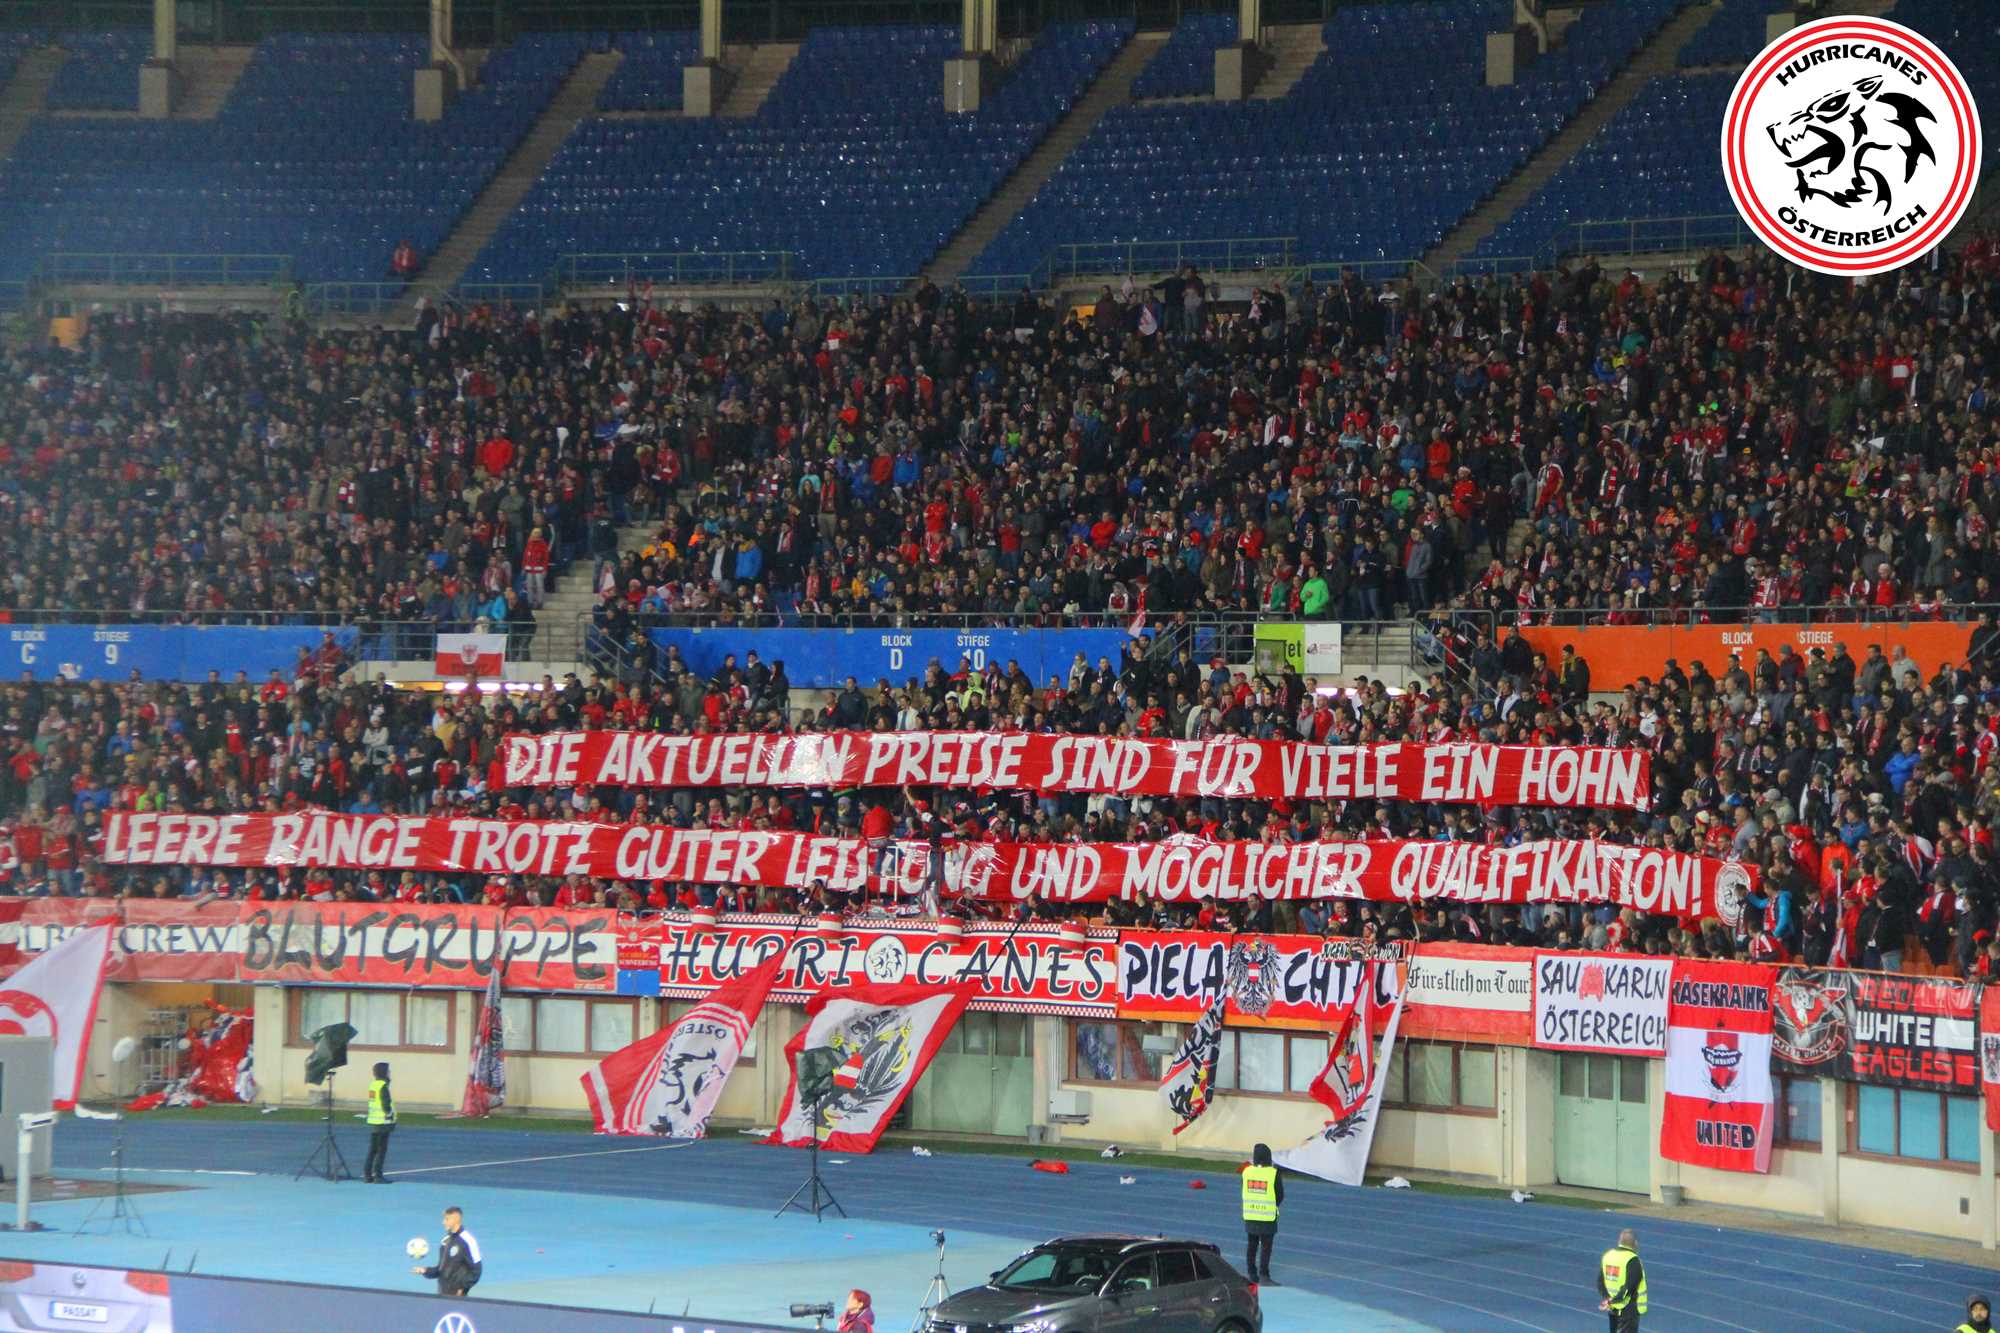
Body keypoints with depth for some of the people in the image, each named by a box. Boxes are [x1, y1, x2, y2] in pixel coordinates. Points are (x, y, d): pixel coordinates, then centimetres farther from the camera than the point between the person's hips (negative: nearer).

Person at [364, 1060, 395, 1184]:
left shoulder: (372, 1085, 11)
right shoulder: (383, 1086, -14)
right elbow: (386, 1105, -19)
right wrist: (391, 1119, -9)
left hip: (373, 1122, 8)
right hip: (383, 1123, -8)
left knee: (372, 1150, 13)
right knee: (381, 1150, -4)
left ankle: (367, 1174, 15)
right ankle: (378, 1176, -4)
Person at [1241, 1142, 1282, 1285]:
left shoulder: (1247, 1171, -3)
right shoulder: (1273, 1173, -12)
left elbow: (1245, 1192, 4)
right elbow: (1280, 1195, -5)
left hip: (1249, 1215, 4)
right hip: (1268, 1216, -4)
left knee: (1252, 1245, 15)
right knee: (1266, 1246, 2)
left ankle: (1252, 1273, 20)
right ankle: (1264, 1275, -1)